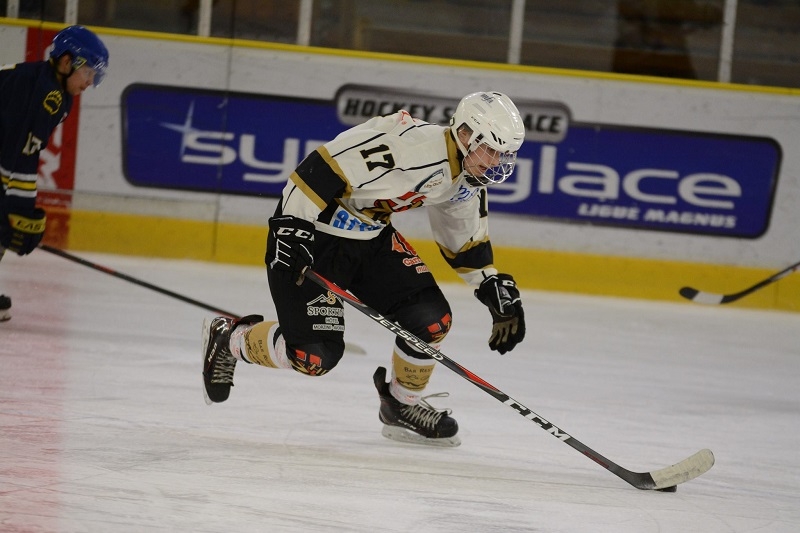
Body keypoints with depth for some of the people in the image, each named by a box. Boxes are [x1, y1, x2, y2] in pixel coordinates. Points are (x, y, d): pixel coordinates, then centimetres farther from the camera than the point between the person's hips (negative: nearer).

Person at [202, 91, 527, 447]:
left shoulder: (466, 180, 1)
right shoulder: (413, 144, -29)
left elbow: (467, 242, 19)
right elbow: (323, 168, -30)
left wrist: (498, 290, 13)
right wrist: (292, 230, -32)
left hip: (372, 235, 9)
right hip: (312, 231, -9)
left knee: (430, 316, -3)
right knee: (315, 352, -14)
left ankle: (403, 406, 21)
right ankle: (227, 339, 13)